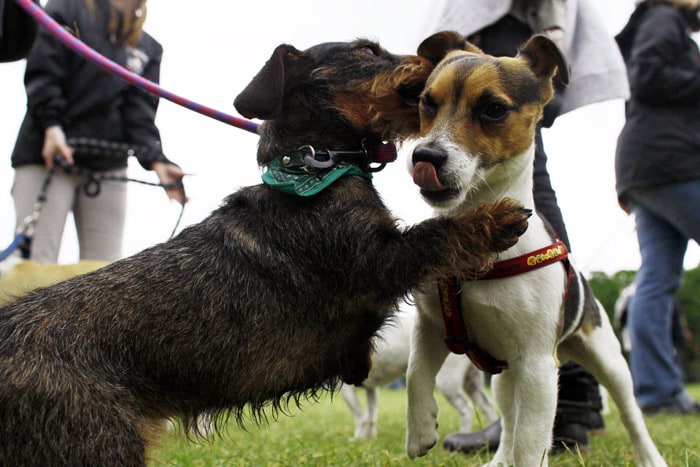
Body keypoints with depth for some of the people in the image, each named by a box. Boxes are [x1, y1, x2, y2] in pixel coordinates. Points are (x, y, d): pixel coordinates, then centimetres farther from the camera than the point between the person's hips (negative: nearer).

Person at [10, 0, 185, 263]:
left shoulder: (148, 49, 17)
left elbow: (140, 112, 5)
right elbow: (41, 74, -4)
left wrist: (156, 160, -13)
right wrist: (51, 126, -20)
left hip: (108, 165, 4)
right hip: (47, 156, -4)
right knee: (34, 266, -10)